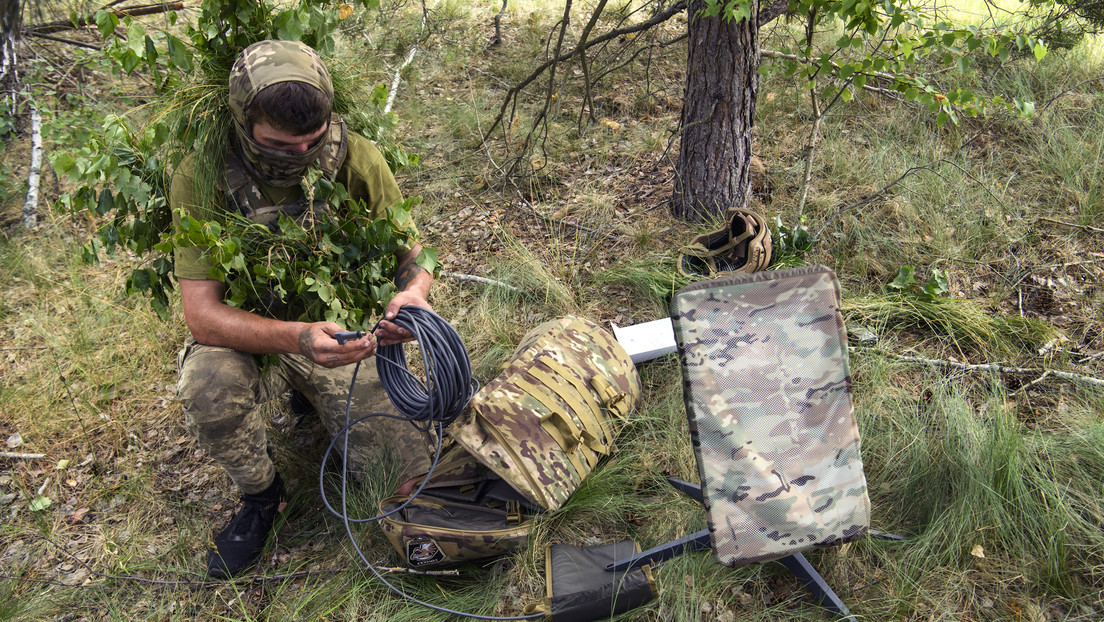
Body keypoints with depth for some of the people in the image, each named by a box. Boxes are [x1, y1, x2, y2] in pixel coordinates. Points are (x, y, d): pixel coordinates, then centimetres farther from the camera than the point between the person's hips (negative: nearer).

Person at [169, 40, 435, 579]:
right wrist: (298, 337, -44)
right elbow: (201, 314, -25)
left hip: (342, 328, 1)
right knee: (208, 386, -35)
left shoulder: (356, 160, -17)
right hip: (245, 334, -1)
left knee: (416, 456, -13)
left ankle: (315, 398, 21)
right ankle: (259, 495, -1)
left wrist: (413, 291, -33)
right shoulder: (203, 177, -22)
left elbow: (411, 252, -7)